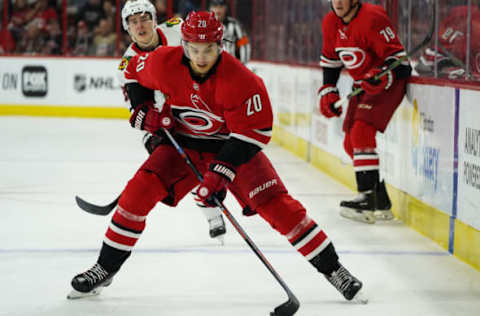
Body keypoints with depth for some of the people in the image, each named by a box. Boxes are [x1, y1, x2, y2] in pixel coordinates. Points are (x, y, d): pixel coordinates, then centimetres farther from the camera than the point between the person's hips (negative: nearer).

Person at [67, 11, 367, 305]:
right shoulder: (165, 63, -19)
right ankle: (105, 269, -1)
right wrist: (143, 109, -8)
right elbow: (135, 71, 5)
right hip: (183, 143, 3)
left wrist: (221, 171, -30)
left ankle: (333, 269, -1)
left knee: (275, 203, -14)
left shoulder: (240, 80, -29)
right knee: (140, 190, -15)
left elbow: (254, 132, -24)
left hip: (234, 147, -3)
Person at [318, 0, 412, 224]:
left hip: (389, 83, -9)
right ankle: (381, 202, 18)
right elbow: (330, 59, 17)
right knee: (351, 142, 8)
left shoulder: (372, 19, -22)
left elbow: (397, 56, -20)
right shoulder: (330, 23, 3)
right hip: (362, 85, 9)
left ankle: (368, 199, -26)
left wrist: (383, 76, -35)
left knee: (361, 132, -24)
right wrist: (328, 91, 9)